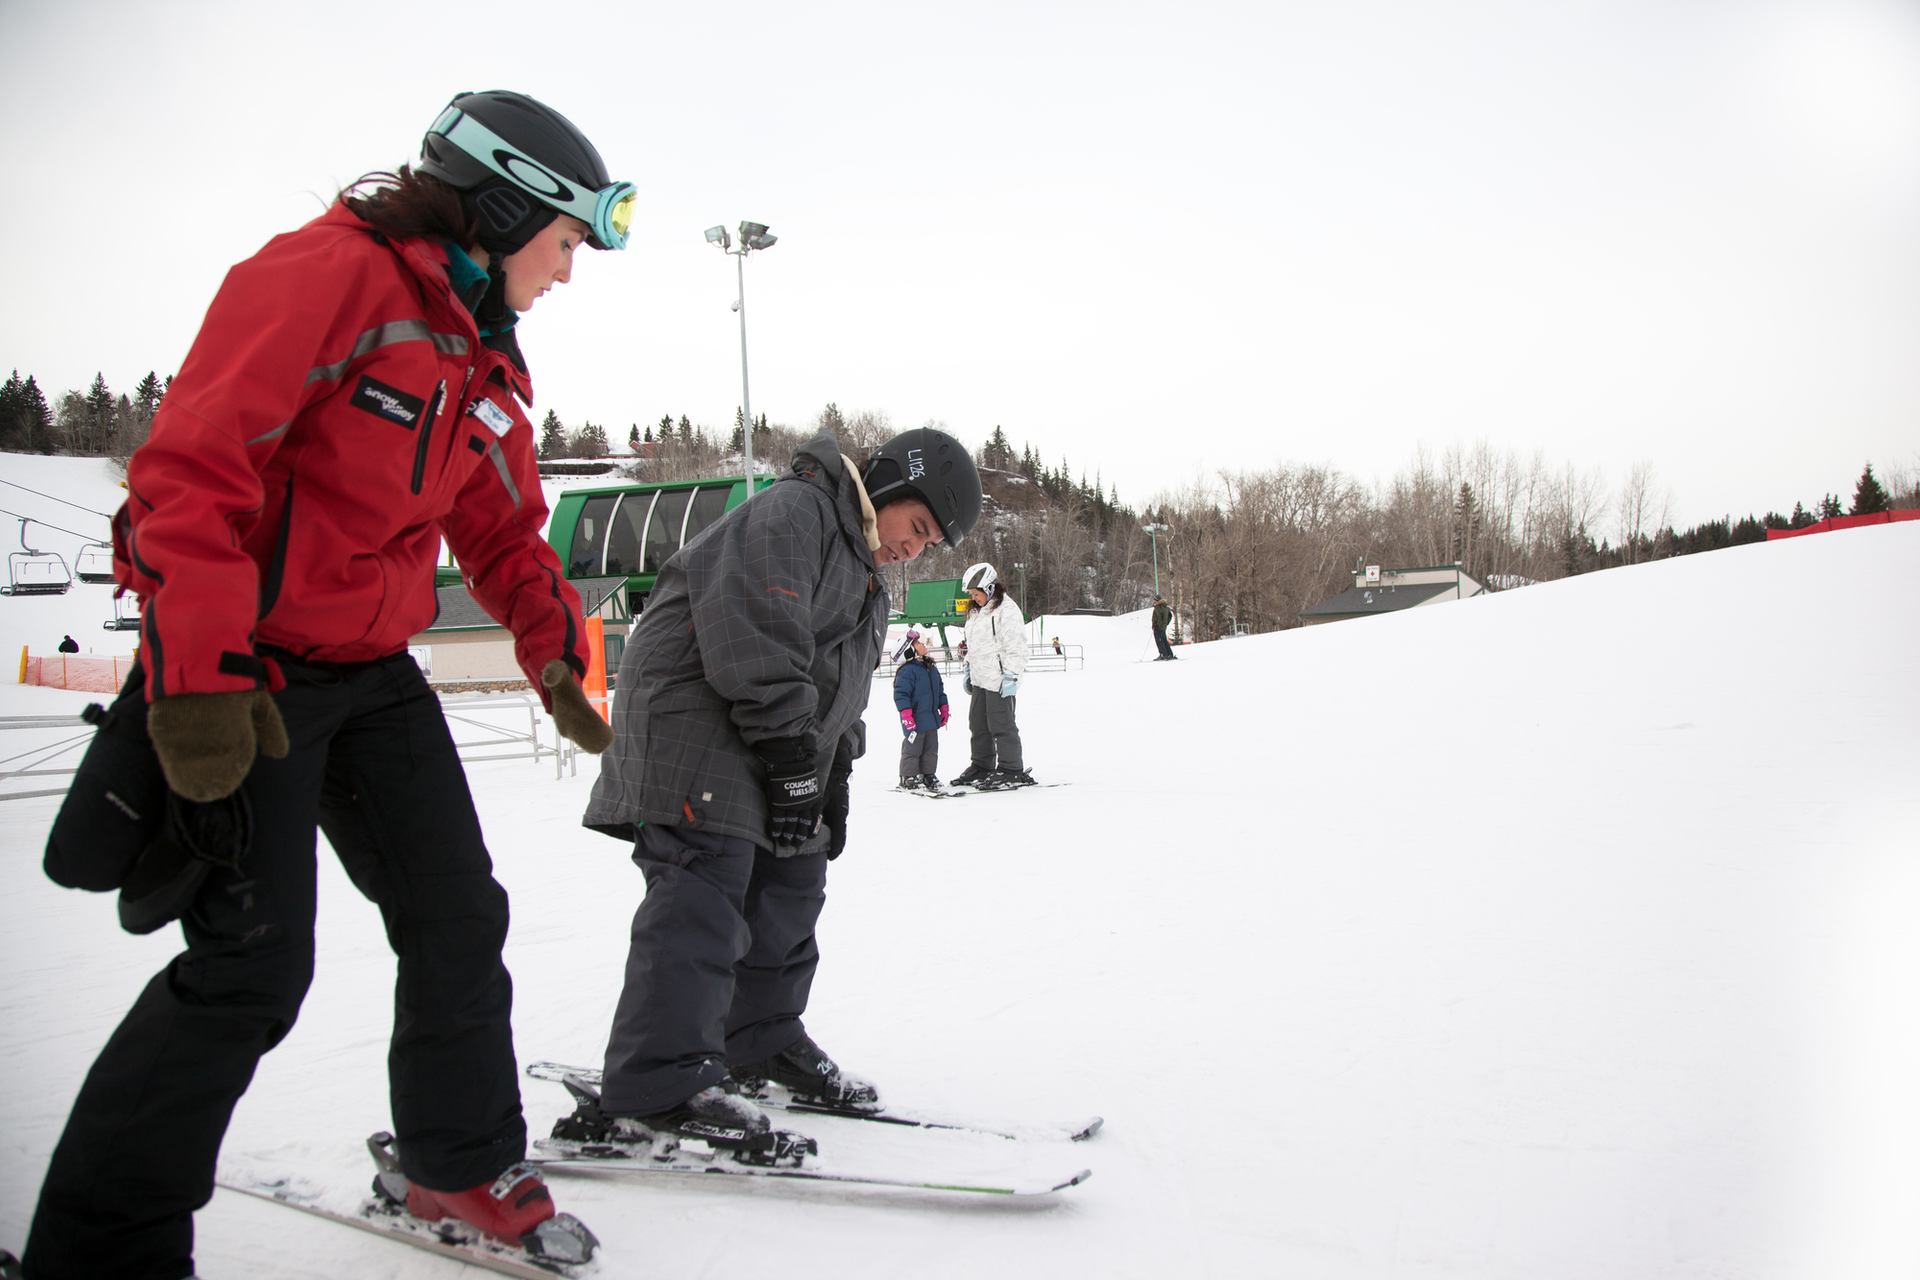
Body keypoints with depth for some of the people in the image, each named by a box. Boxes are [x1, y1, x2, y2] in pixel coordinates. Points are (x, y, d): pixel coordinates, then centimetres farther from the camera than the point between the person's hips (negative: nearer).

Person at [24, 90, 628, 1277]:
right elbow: (194, 461, -24)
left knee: (460, 917, 10)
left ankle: (464, 1167, 29)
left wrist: (557, 652, 13)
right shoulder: (328, 273, -16)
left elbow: (503, 528, 23)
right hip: (241, 675, -9)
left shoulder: (481, 360, 13)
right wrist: (199, 675, -29)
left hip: (372, 674, 9)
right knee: (254, 962, -10)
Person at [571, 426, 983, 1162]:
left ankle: (763, 1044, 30)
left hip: (776, 751, 11)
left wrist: (831, 779, 15)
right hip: (696, 724, -11)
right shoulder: (794, 512, -13)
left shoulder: (864, 577, 22)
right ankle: (656, 1093, -21)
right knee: (702, 895, -19)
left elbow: (839, 688, 25)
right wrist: (793, 759, -23)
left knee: (789, 886, 14)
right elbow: (758, 637, -23)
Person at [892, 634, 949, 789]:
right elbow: (900, 694, -19)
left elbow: (940, 690, 21)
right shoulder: (907, 670, -15)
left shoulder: (932, 668, 12)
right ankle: (908, 776, 11)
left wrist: (944, 709, 16)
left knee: (931, 748, 13)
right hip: (915, 721, -8)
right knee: (913, 747, 0)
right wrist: (907, 715, -23)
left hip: (931, 719, 8)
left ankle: (928, 774, 24)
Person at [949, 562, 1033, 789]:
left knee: (1001, 725, -7)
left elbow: (1016, 646, -16)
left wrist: (1011, 675, -19)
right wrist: (968, 670, 25)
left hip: (999, 680, -10)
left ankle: (1012, 771, -1)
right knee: (978, 724, 14)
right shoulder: (976, 612, 17)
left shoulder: (1006, 609, -13)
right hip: (980, 679, 10)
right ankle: (982, 766, 25)